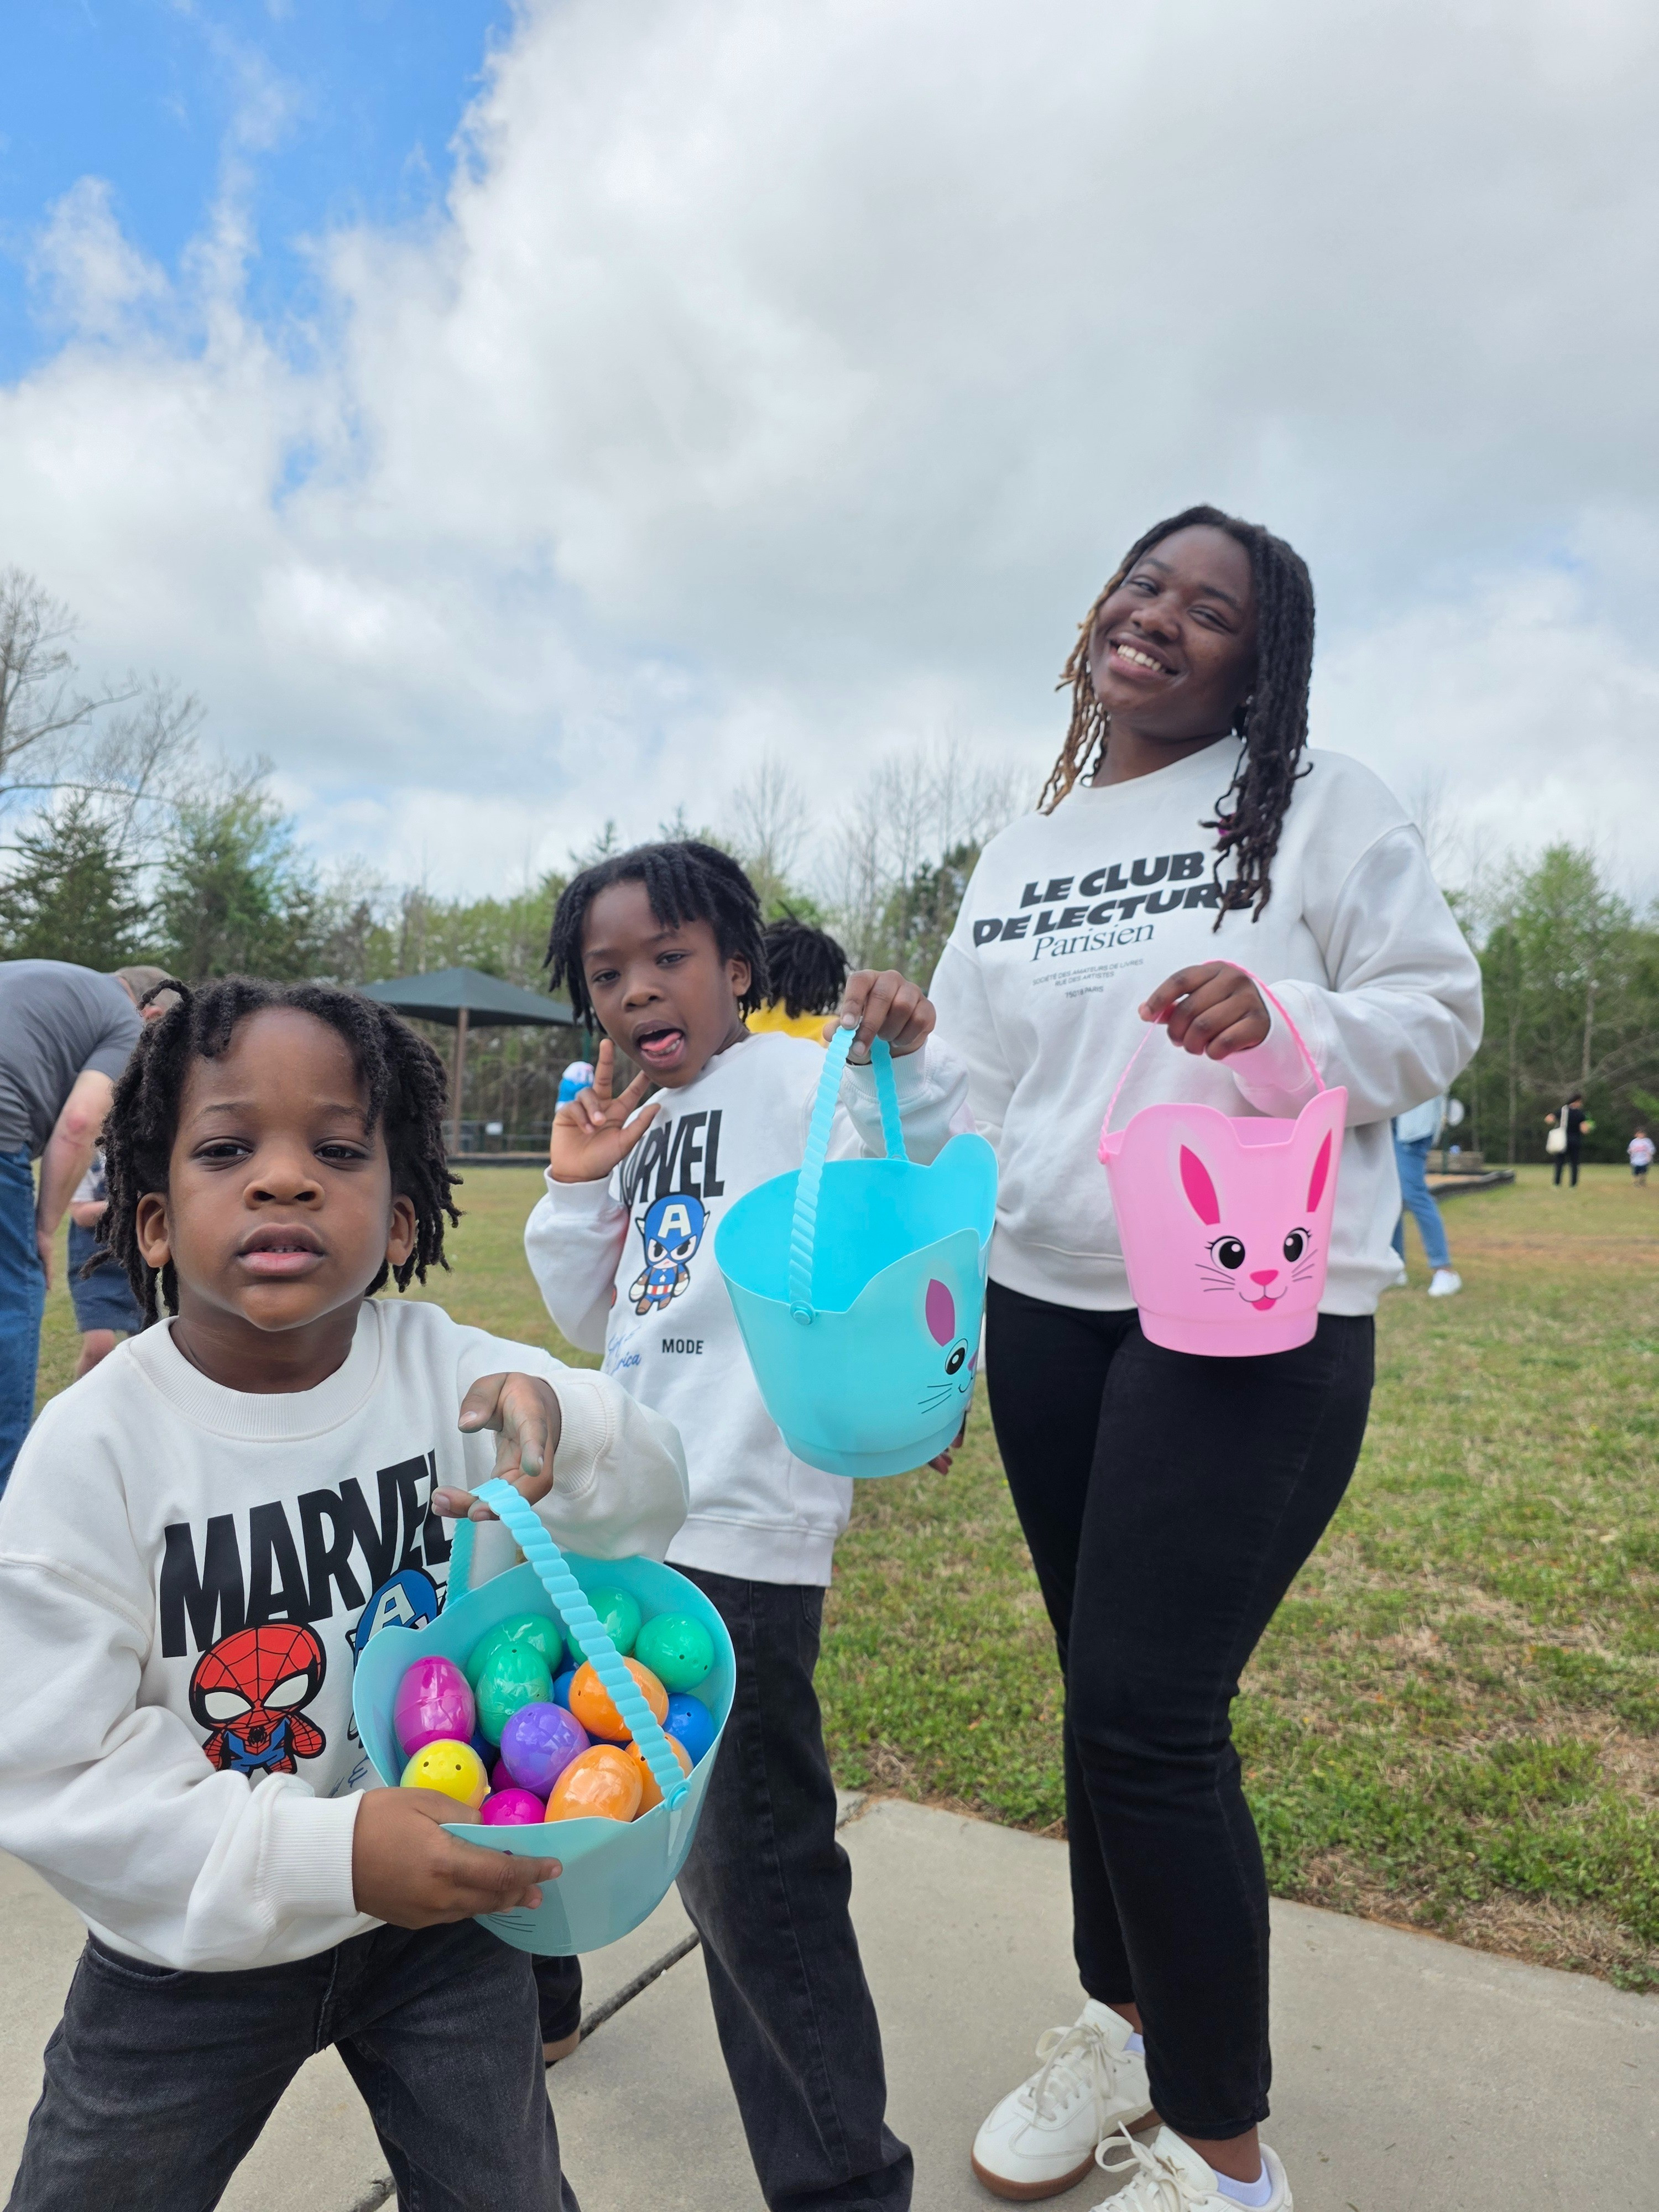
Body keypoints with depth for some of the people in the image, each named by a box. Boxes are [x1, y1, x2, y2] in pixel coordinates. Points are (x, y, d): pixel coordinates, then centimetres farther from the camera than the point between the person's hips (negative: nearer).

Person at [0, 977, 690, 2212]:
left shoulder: (447, 1370, -16)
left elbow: (654, 1503, -11)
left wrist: (562, 1428, -34)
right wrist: (325, 1855, -32)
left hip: (445, 1906, 2)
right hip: (193, 1949, -1)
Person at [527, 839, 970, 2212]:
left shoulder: (796, 1078, -8)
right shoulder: (640, 1130, 14)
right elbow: (596, 1323, 19)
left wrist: (910, 1061, -30)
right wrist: (576, 1192, 6)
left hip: (744, 1539, -7)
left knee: (754, 1871, 2)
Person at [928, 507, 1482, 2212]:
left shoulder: (1319, 804, -1)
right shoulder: (1020, 851, 14)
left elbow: (1437, 1012, -2)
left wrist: (1287, 1026, -20)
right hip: (1046, 1312, 6)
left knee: (1146, 1716, -8)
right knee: (1105, 1693, 16)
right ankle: (1126, 2012, 41)